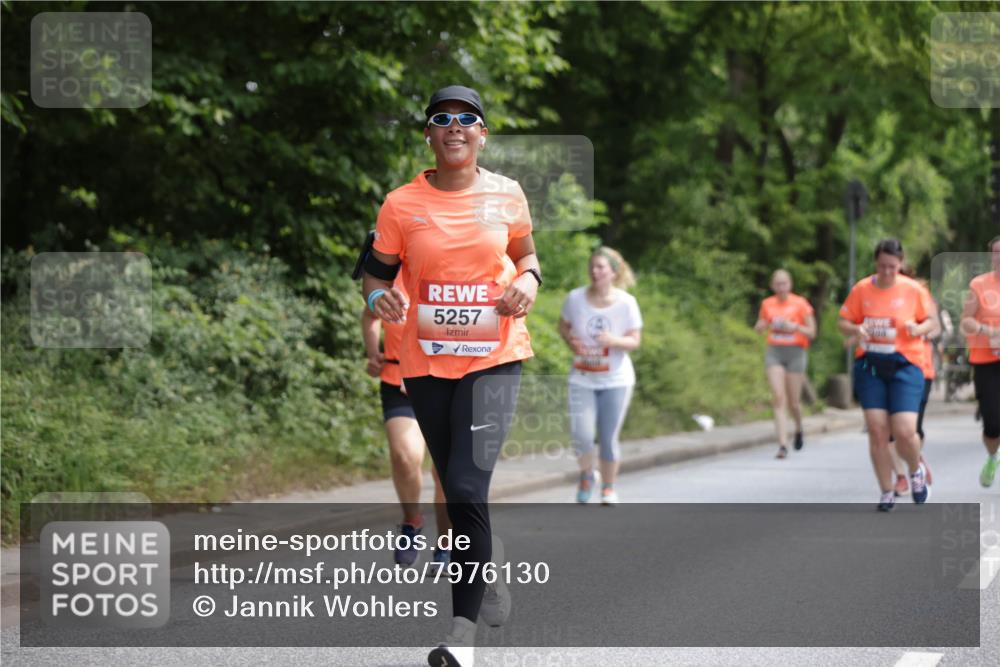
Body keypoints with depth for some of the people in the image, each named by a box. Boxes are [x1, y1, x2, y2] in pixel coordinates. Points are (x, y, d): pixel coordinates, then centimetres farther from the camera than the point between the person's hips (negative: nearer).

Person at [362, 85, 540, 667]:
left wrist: (528, 281, -5)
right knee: (460, 493, 14)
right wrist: (381, 297, -16)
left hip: (494, 360, -2)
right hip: (427, 362, 2)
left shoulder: (507, 194, 0)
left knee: (467, 488, -17)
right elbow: (378, 273, 6)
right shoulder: (401, 204, -2)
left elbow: (526, 254, 16)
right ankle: (489, 568, 43)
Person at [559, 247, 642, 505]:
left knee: (608, 438, 3)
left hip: (616, 380, -1)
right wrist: (571, 342, -12)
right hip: (582, 379, 1)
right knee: (580, 435, -13)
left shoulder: (626, 302, -10)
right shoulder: (575, 298, -7)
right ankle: (587, 474, 18)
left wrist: (614, 340, -27)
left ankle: (609, 488, 25)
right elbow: (563, 326, 9)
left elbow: (635, 341, -6)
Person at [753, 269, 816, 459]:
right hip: (774, 352, 2)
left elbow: (812, 332, 0)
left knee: (793, 402, 3)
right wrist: (762, 326, -4)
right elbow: (759, 327, 20)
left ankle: (799, 428, 37)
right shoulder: (767, 304, 7)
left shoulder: (800, 304, -2)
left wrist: (795, 327, -19)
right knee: (778, 398, -12)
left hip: (795, 352, -2)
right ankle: (783, 444, -16)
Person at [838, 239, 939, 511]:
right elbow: (842, 322, 8)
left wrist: (918, 329, -13)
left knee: (904, 432, -12)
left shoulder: (913, 290, -1)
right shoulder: (861, 289, 1)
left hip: (905, 365, -1)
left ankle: (916, 472, 21)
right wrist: (856, 330, -14)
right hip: (869, 365, 2)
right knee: (877, 430, -5)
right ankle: (886, 492, 10)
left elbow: (930, 322, 9)